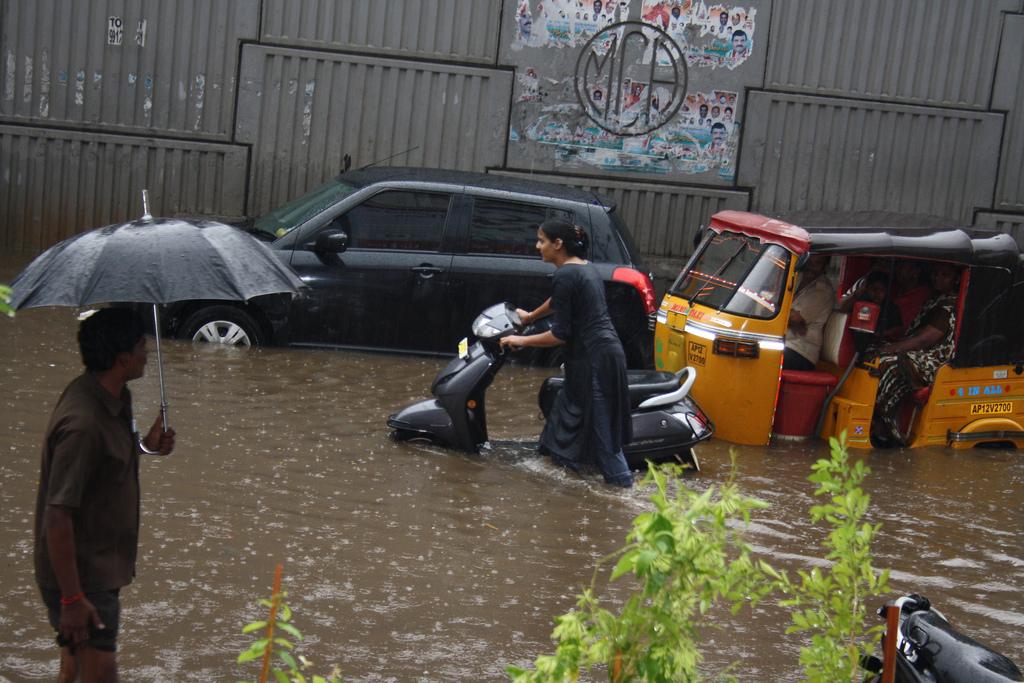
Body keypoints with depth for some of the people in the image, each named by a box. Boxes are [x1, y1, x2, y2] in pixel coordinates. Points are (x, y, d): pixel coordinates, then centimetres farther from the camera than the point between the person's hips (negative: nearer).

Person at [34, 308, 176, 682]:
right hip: (80, 578, -10)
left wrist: (144, 446, 0)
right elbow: (56, 516, -28)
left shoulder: (113, 398, 3)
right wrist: (72, 598, -26)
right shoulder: (82, 423, -28)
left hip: (99, 568, 10)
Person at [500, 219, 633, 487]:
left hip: (592, 358, -10)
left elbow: (560, 334, -16)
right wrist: (531, 316, 46)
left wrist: (522, 340, -6)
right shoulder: (584, 267, 13)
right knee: (570, 407, 20)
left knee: (600, 424, -2)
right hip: (606, 348, 10)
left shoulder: (565, 276, -16)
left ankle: (621, 480, 2)